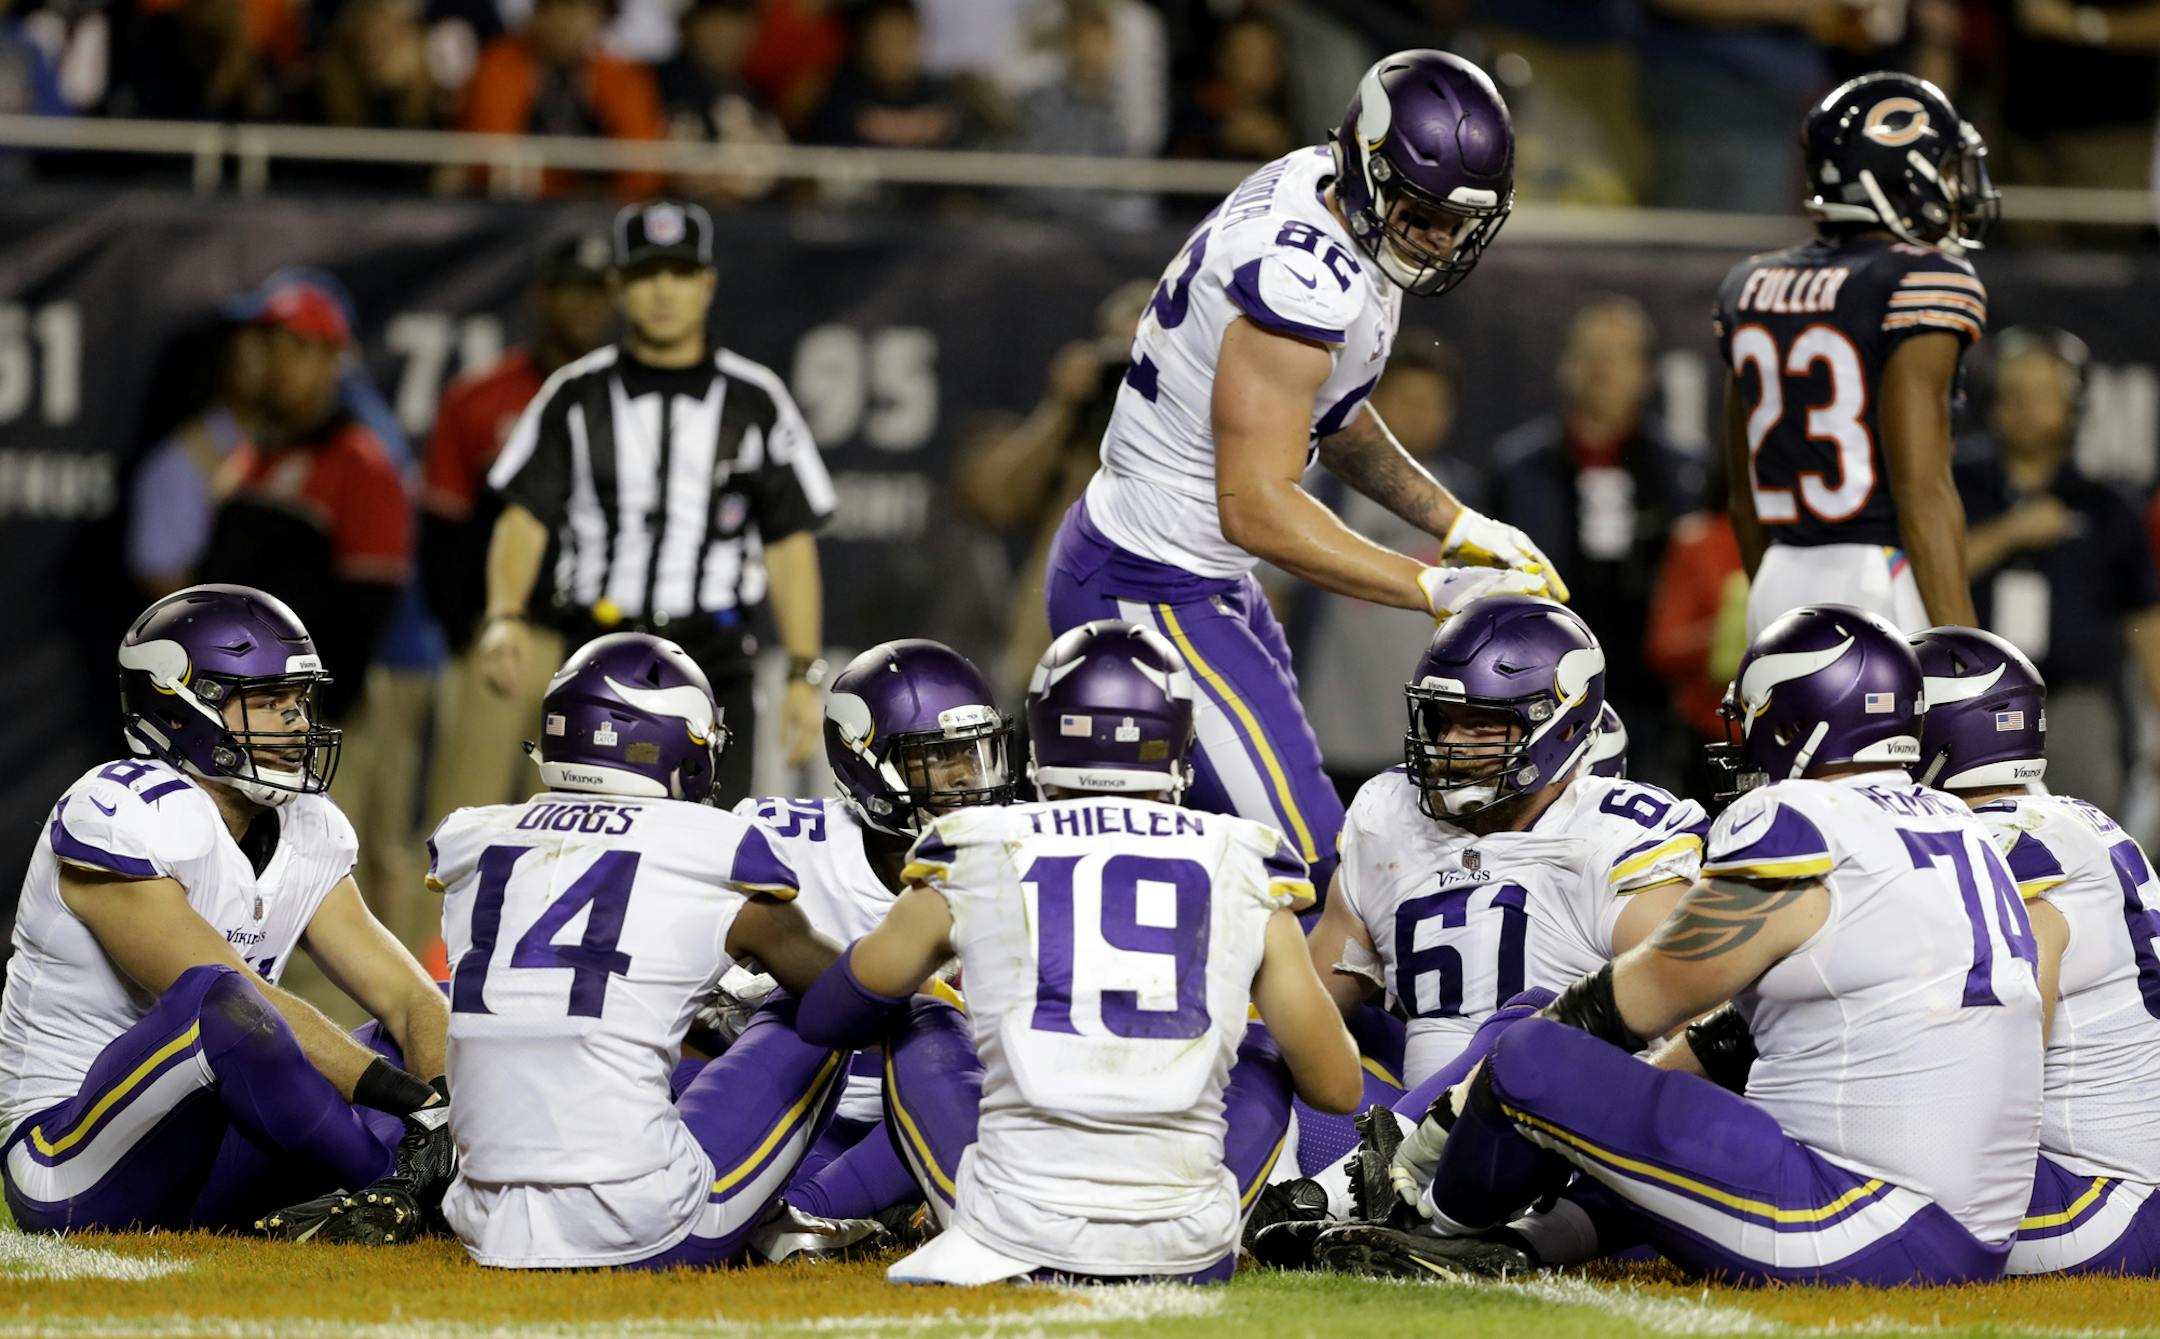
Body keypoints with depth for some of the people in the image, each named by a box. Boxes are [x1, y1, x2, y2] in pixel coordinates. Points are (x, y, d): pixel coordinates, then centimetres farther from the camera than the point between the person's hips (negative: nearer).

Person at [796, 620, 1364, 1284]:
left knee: (928, 1034, 25)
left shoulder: (972, 860, 7)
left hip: (1022, 1224, -1)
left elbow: (824, 1019, 23)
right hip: (1184, 1252, 1)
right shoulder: (1246, 873, 9)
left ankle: (981, 1245, 5)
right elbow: (1337, 1087, 16)